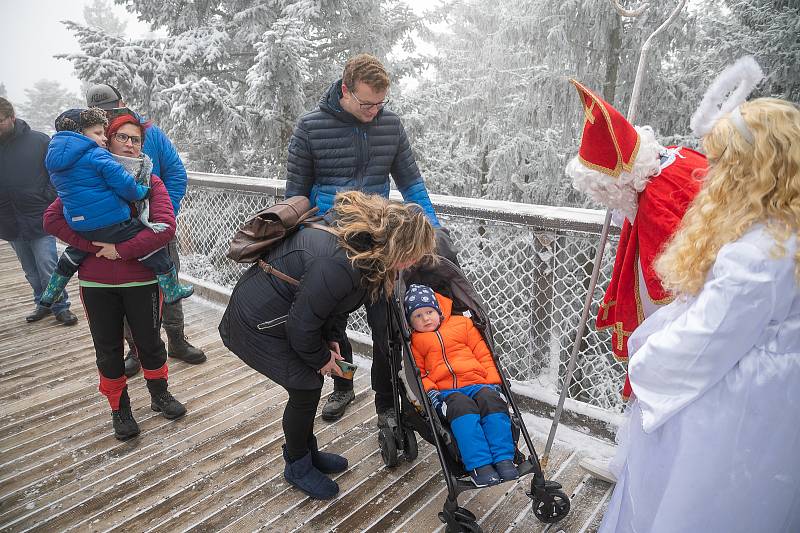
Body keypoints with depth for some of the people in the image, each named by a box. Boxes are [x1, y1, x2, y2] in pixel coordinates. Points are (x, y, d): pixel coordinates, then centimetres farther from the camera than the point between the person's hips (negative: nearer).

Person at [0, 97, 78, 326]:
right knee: (31, 272, 14)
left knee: (48, 268, -3)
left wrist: (48, 197, -10)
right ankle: (42, 303, 29)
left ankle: (61, 307, 11)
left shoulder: (39, 141, -6)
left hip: (39, 219, -4)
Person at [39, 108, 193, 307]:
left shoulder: (54, 158, 15)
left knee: (73, 253, 35)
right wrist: (143, 192, 1)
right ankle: (172, 292, 9)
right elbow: (124, 184, -19)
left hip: (77, 225, 9)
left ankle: (48, 296, 48)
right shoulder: (96, 155, -11)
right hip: (111, 224, -8)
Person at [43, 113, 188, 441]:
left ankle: (160, 395, 33)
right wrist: (94, 246, -13)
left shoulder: (151, 182, 1)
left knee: (150, 342, 11)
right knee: (108, 350, 11)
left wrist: (120, 250, -16)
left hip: (142, 280, -1)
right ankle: (119, 408, 28)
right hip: (96, 282, 1)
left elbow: (165, 227, -14)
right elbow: (52, 218, -2)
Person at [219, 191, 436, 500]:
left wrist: (333, 338, 3)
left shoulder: (361, 237, -8)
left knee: (310, 382, 15)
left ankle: (308, 452, 36)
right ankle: (297, 466, 23)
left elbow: (337, 298, 8)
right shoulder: (338, 264, -37)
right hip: (257, 323, -9)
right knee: (306, 389, -2)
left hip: (284, 312, 9)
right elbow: (301, 325, -26)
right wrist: (321, 358, -9)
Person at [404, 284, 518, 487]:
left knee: (492, 401, -31)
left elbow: (483, 354, 16)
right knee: (462, 406, -35)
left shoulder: (462, 324, 20)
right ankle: (479, 465, -37)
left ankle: (504, 459, -29)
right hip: (446, 392, -2)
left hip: (478, 383, 2)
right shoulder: (415, 341, 18)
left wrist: (493, 382, 4)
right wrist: (430, 391, -8)